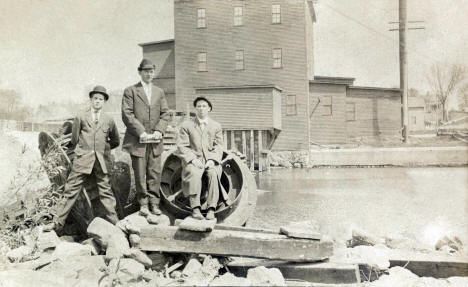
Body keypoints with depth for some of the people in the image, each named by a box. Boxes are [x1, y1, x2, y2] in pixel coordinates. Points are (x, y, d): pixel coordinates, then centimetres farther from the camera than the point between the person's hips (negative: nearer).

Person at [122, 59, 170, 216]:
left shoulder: (159, 92, 17)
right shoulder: (130, 91, 3)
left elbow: (165, 114, 11)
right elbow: (127, 114, -5)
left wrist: (159, 130, -5)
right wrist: (141, 132, -13)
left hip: (155, 140, 3)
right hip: (137, 140, -3)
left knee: (155, 173, 3)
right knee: (140, 174, 1)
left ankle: (154, 203, 13)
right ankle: (143, 204, 13)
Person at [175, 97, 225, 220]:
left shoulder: (216, 126, 14)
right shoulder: (186, 125, 9)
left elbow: (218, 146, 8)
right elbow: (182, 146, 2)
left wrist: (212, 160, -11)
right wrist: (193, 159, -13)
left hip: (210, 159, 1)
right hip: (193, 159, -1)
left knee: (214, 173, -32)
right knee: (194, 174, -34)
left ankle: (211, 208, -29)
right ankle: (195, 208, -32)